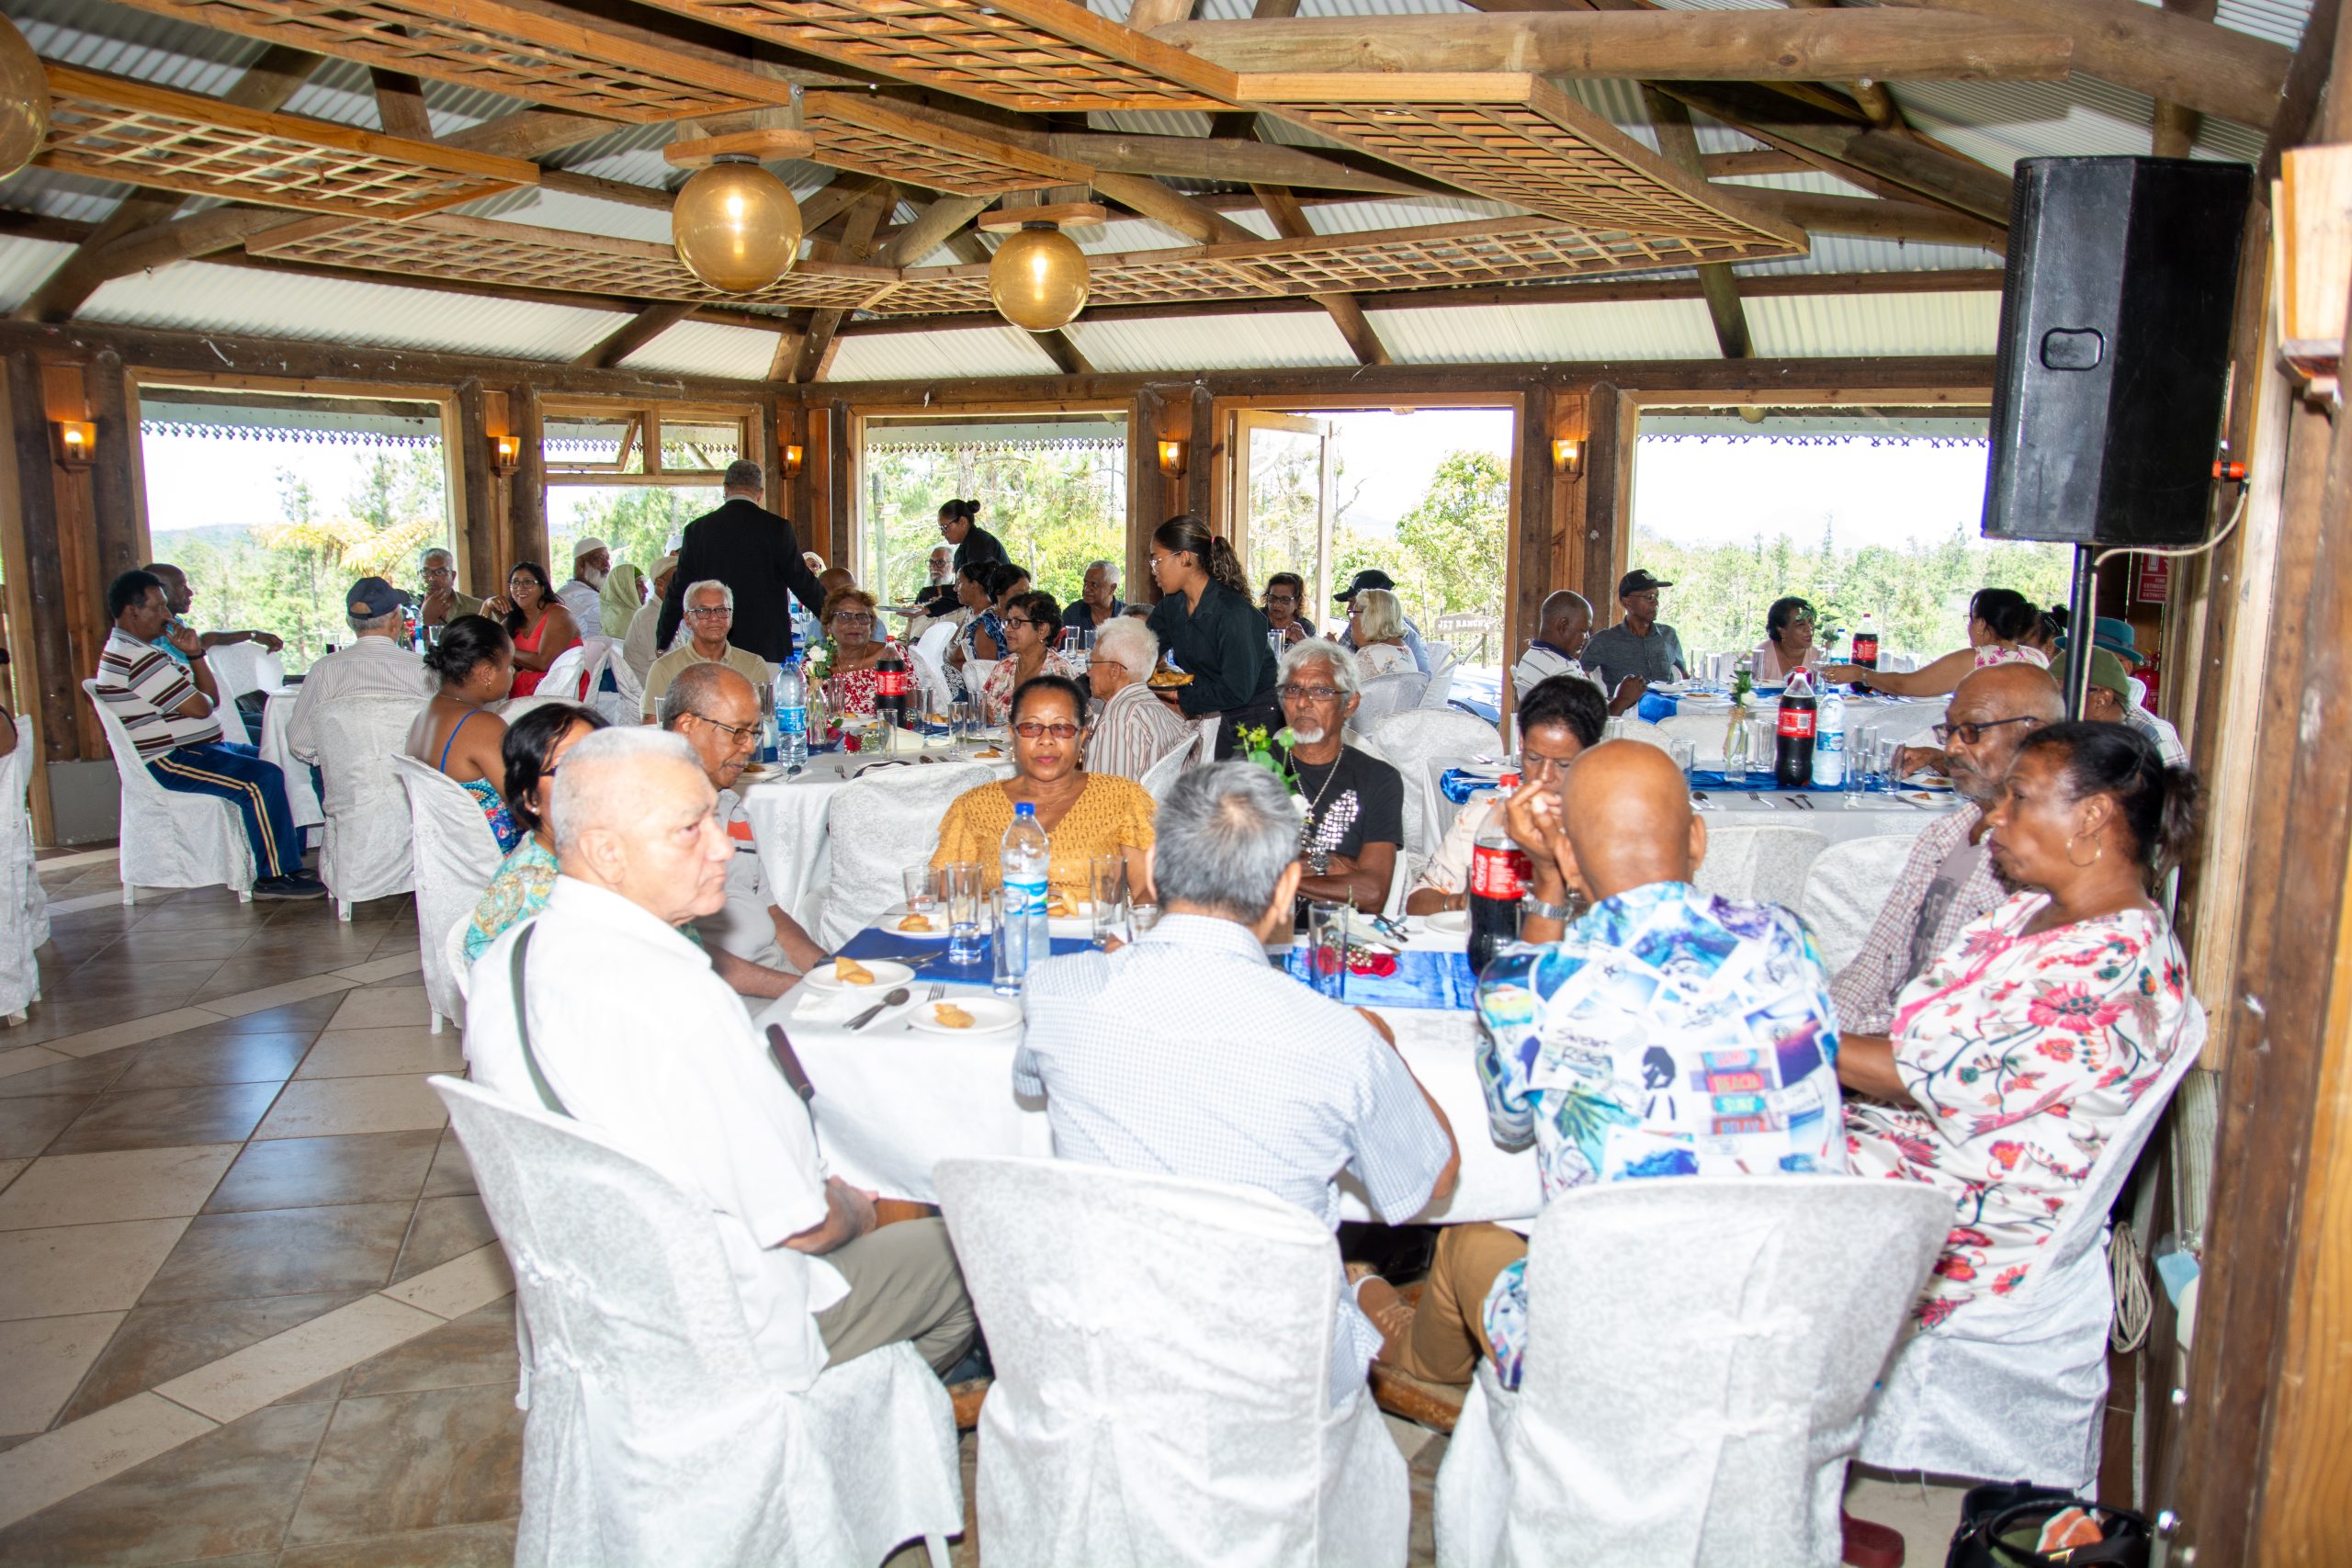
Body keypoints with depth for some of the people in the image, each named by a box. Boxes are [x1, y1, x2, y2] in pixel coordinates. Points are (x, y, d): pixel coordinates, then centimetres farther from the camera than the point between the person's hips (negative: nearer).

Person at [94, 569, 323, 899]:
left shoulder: (130, 650, 19)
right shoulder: (136, 659, -17)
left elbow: (212, 698, 14)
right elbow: (200, 707, -21)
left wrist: (194, 655, 0)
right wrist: (199, 696, 2)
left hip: (198, 748, 11)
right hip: (167, 763, -11)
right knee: (262, 779, -27)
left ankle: (291, 860, 6)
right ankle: (275, 877, -22)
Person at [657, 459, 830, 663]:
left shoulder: (698, 529, 3)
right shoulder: (777, 527, -4)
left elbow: (678, 591, 7)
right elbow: (803, 583, -1)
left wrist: (661, 645, 16)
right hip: (768, 646, -2)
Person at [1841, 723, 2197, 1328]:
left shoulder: (2117, 964, -19)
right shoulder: (2034, 910, 11)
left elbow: (1958, 1079, -24)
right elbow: (1923, 1040, 11)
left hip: (1984, 1225, -9)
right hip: (1908, 1134, 9)